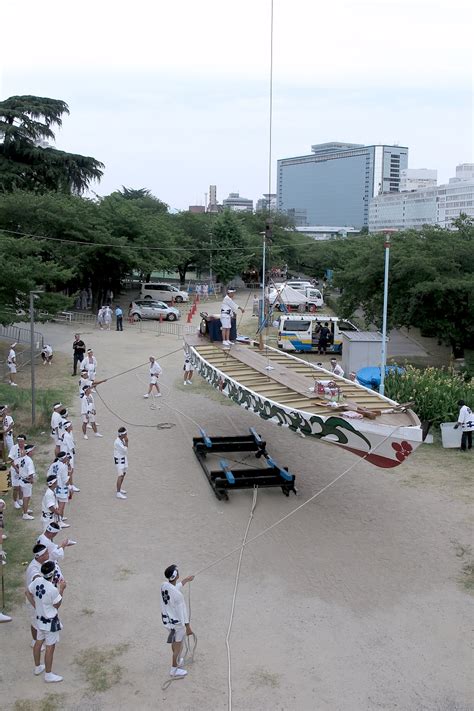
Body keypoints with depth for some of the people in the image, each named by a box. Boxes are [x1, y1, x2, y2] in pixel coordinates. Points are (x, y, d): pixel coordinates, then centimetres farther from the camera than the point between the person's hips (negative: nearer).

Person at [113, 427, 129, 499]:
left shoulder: (122, 439, 1)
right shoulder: (117, 442, -27)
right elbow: (125, 450, -25)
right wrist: (126, 441, -19)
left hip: (123, 458, 9)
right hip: (119, 460, -9)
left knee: (123, 474, 19)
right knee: (120, 476, -9)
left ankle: (119, 489, 34)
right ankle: (118, 493, -5)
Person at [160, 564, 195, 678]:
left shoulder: (164, 586, -11)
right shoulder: (178, 595, -33)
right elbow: (182, 611, -23)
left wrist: (186, 580, 23)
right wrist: (188, 627, -11)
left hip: (166, 619, 7)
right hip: (177, 622, -7)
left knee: (174, 642, 29)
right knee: (178, 646, 14)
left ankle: (177, 661, 50)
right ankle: (174, 670, 29)